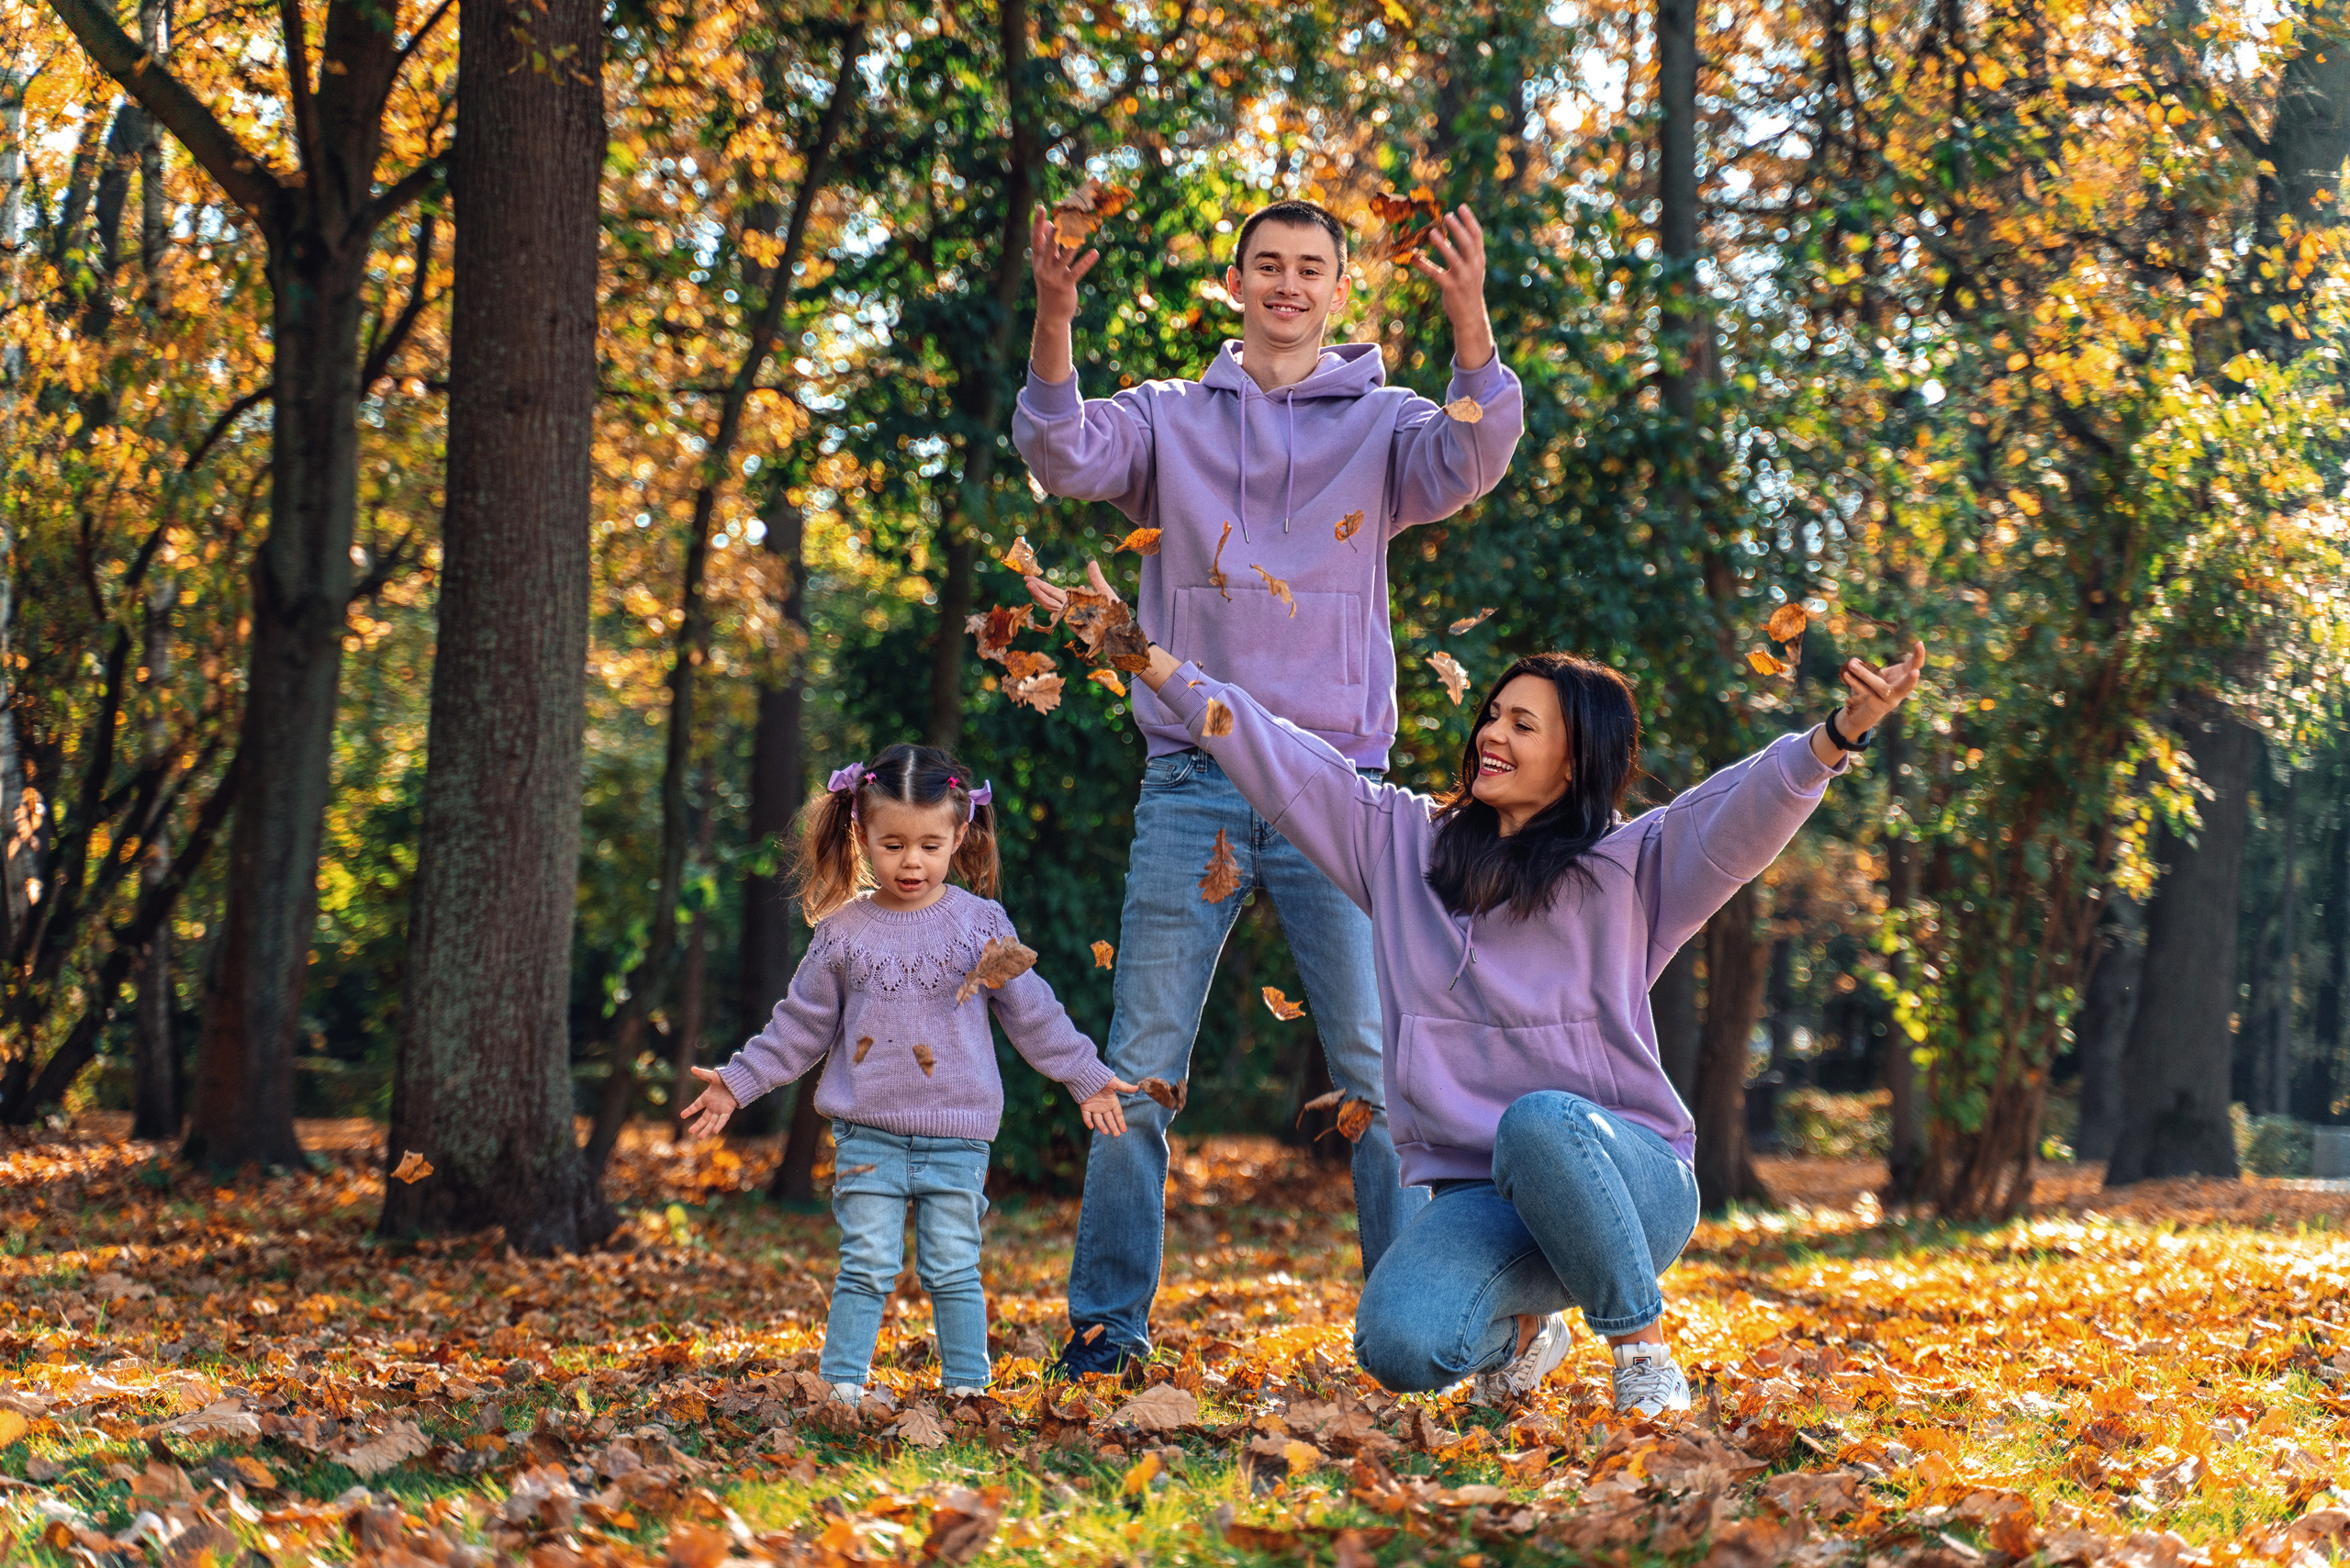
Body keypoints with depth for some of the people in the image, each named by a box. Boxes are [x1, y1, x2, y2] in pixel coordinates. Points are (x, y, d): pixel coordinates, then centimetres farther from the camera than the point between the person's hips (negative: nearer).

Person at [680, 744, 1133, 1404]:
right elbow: (802, 1023, 12)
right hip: (868, 1134, 0)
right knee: (866, 1268, -2)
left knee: (953, 1270, 4)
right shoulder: (843, 932, 3)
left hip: (956, 1135, 0)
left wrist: (1087, 1077, 7)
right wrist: (737, 1082, 10)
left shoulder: (982, 923, 2)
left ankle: (968, 1387, 11)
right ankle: (841, 1385, 3)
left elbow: (1032, 1012, 8)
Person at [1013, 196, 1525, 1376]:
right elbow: (1063, 454, -8)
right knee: (1140, 1065, 2)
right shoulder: (1169, 421, 10)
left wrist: (1470, 320, -29)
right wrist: (1054, 317, -24)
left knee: (1378, 1066, -3)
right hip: (1190, 782, 1)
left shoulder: (1379, 424, 8)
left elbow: (1471, 457, -12)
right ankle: (1107, 1319, 10)